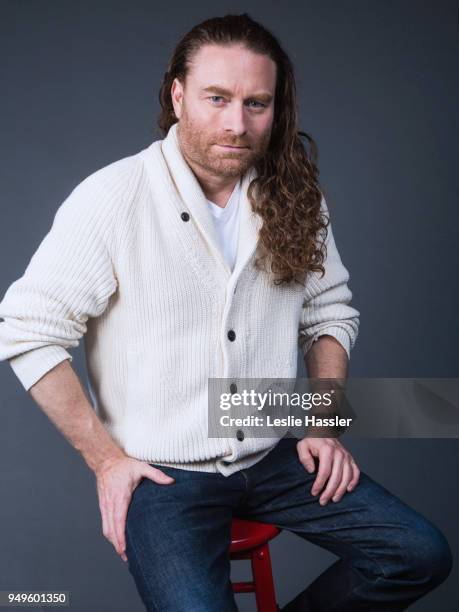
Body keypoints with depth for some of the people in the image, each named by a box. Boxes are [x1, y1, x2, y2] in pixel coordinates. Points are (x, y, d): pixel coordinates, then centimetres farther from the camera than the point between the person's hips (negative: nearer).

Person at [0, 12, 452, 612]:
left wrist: (324, 426, 2)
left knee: (422, 556, -3)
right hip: (159, 471, -4)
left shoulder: (296, 198, 0)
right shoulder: (111, 200, -15)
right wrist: (106, 460, -10)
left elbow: (329, 312, 12)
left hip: (273, 456, 5)